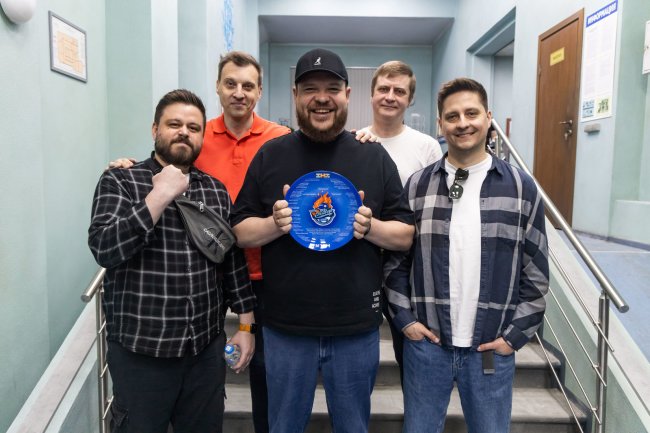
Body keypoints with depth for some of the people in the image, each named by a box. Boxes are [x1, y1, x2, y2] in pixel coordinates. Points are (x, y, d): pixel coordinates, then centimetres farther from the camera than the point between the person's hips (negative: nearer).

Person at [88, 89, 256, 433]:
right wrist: (159, 197, -23)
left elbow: (234, 261, 8)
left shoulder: (216, 191, 5)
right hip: (140, 350, -3)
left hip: (208, 347, 3)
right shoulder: (120, 181, -4)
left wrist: (245, 325, 6)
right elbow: (104, 250, -18)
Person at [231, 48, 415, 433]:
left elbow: (406, 236, 2)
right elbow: (240, 232, 2)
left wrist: (370, 226, -19)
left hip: (357, 329, 0)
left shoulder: (375, 157, 0)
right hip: (286, 328, 1)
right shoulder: (270, 155, 0)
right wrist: (275, 224, -18)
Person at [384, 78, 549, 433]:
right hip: (426, 342, 1)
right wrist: (404, 319, -2)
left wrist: (515, 335, -2)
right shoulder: (417, 186, 0)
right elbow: (395, 260, 3)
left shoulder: (521, 188, -1)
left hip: (492, 349, 0)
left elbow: (536, 272, 1)